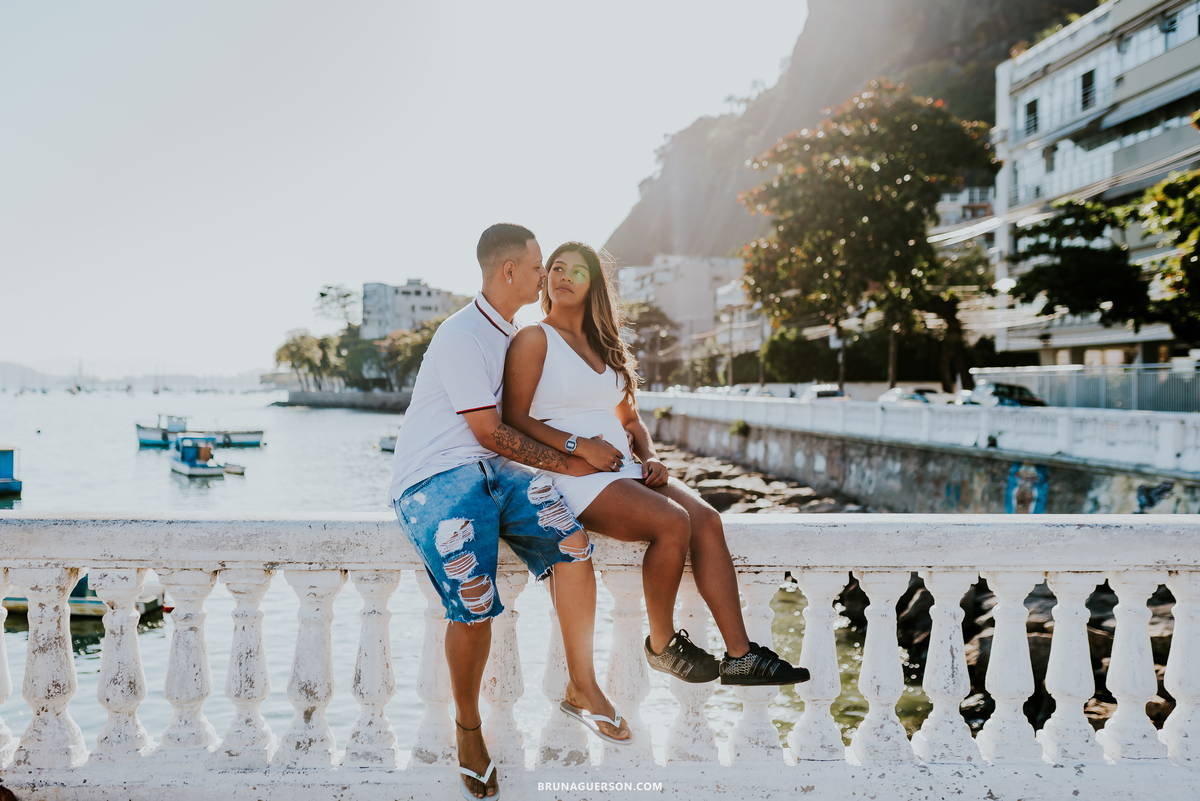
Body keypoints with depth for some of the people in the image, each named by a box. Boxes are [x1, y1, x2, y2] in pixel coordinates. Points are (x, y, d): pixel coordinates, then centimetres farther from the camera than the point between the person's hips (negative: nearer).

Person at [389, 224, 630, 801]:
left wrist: (582, 447, 19)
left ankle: (581, 684, -2)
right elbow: (491, 434, -13)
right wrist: (566, 464, -6)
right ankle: (467, 726, 4)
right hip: (434, 479, -8)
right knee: (474, 606, -24)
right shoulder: (463, 337, -12)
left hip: (494, 471, 8)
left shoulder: (512, 335, 19)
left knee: (573, 539, -19)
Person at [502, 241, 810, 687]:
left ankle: (740, 655, -15)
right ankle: (662, 645, -8)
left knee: (706, 520, -17)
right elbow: (514, 420, -8)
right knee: (672, 522, -28)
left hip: (621, 468, 7)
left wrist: (649, 457, 3)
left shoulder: (606, 347, 22)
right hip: (572, 476, -6)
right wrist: (579, 445, -17)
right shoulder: (534, 340, 1)